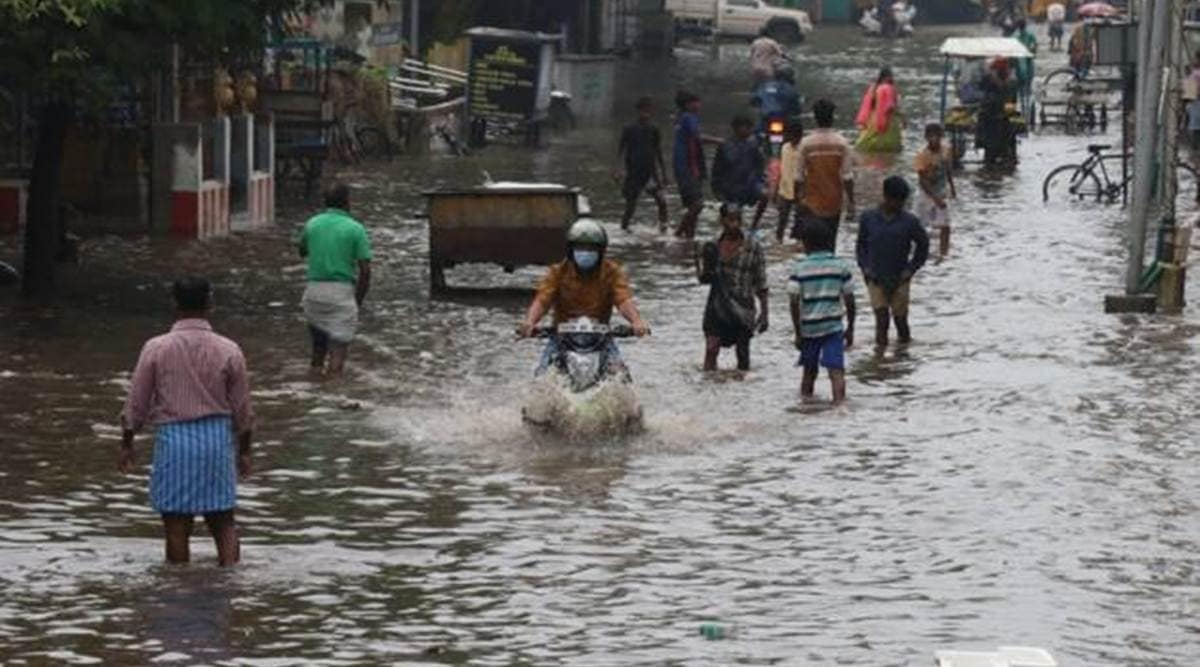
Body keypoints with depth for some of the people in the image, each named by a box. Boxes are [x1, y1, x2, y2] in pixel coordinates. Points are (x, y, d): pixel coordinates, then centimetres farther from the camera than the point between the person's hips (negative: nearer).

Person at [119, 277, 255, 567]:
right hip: (216, 435, 1)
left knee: (177, 526, 5)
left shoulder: (156, 348, -5)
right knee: (223, 521, 11)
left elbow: (136, 404, -1)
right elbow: (243, 409, 4)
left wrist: (127, 445, 13)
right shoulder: (228, 350, -2)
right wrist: (244, 451, 17)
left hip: (172, 437, -1)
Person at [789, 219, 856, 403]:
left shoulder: (799, 268, -6)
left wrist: (798, 333, -2)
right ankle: (839, 402, -23)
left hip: (808, 328, 0)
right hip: (833, 326, 0)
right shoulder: (841, 265, 0)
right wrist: (850, 328, 12)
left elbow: (794, 303, -8)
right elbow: (849, 300, 2)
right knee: (836, 369, -7)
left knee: (809, 370, 18)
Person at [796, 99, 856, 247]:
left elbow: (799, 177, -6)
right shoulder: (842, 143, -9)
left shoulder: (806, 143, -10)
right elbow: (847, 177, -9)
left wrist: (797, 199, 7)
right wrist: (850, 203, 0)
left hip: (812, 205, -1)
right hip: (834, 204, 1)